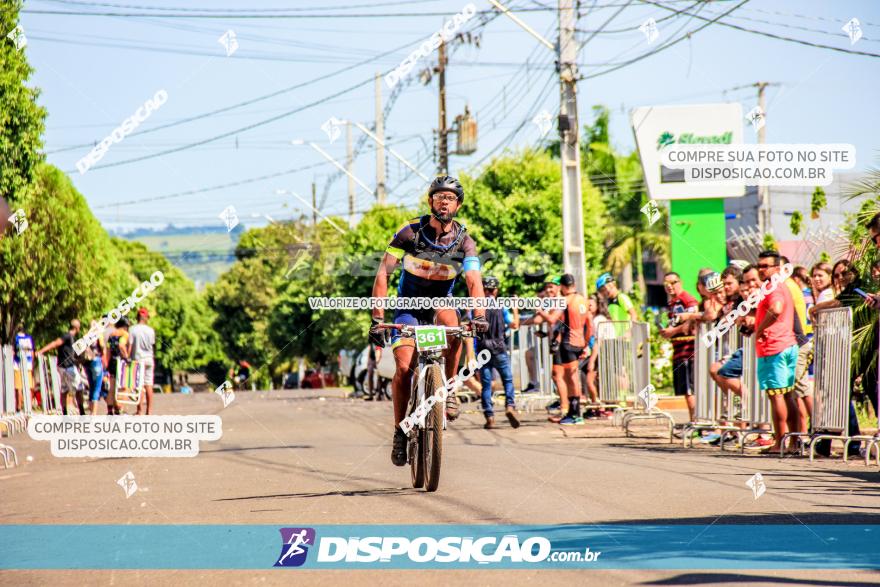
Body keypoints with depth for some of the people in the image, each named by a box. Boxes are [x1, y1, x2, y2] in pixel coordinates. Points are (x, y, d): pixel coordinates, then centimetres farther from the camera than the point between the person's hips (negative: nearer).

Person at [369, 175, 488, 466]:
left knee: (451, 320, -36)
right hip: (408, 306, -1)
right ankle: (400, 430, 0)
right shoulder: (410, 232, -13)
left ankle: (448, 389, -21)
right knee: (404, 367, -18)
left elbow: (473, 280, -22)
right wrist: (377, 318, -25)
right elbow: (382, 274, -15)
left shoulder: (463, 240, -9)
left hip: (440, 303, 1)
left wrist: (479, 314, -41)